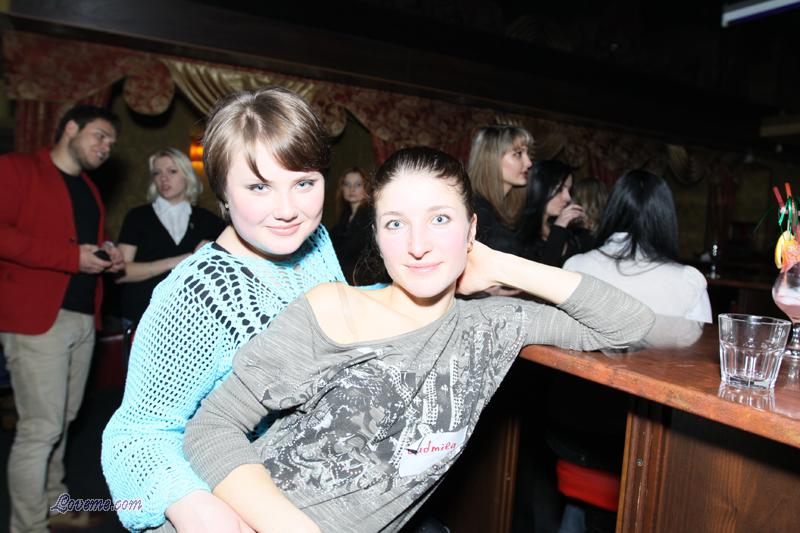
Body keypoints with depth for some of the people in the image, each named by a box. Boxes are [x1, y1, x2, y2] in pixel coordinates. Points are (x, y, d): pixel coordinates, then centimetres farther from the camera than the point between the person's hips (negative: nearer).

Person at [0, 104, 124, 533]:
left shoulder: (89, 190, 20)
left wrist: (108, 256, 8)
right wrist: (71, 256, -20)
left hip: (83, 318, 8)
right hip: (36, 317, -8)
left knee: (61, 421, 17)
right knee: (41, 427, -4)